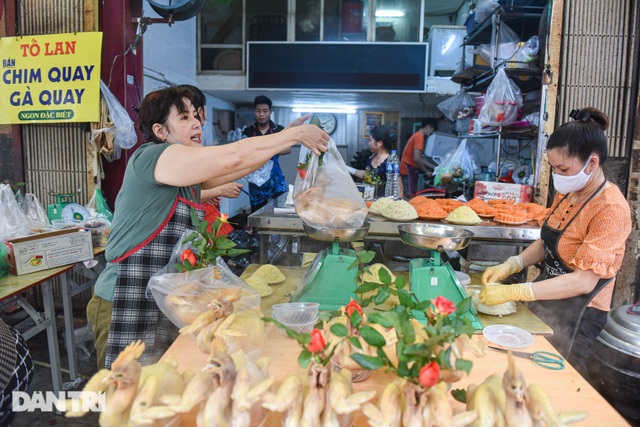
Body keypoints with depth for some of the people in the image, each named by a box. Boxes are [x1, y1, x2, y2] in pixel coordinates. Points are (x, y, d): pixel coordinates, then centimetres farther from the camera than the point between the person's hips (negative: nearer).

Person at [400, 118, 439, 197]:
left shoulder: (417, 136, 17)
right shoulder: (419, 137, -14)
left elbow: (420, 159, 21)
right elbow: (416, 159, -23)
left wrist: (434, 167, 19)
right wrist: (426, 172, -12)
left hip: (408, 170, 10)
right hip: (408, 171, -10)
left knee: (412, 196, 11)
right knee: (411, 197, -7)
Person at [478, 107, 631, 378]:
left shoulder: (611, 209, -23)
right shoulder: (567, 194, 1)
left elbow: (584, 281, -28)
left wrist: (513, 292, -32)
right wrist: (510, 266, -8)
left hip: (577, 319, -7)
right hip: (545, 305, 7)